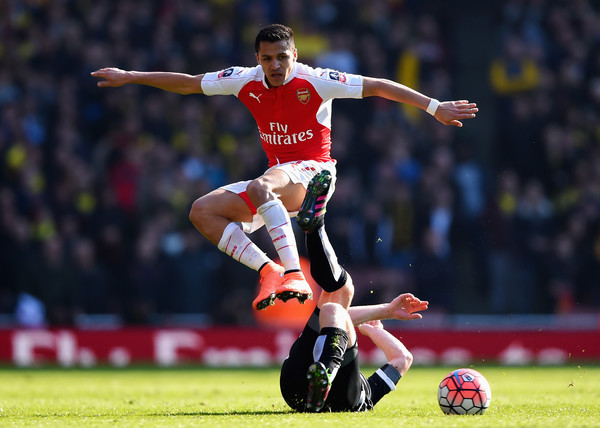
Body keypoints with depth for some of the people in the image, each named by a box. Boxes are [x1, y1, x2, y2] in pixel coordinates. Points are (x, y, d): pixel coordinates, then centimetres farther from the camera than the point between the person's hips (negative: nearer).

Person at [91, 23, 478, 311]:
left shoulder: (315, 81, -11)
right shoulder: (246, 81, 2)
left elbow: (378, 87, -8)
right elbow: (187, 83, 11)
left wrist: (434, 107, -11)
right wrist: (129, 77, 11)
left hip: (313, 172, -7)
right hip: (277, 177, 7)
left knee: (260, 187, -39)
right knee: (203, 211, -10)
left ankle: (295, 274, -48)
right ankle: (269, 270, -17)